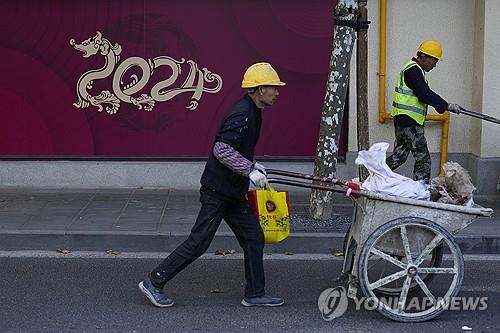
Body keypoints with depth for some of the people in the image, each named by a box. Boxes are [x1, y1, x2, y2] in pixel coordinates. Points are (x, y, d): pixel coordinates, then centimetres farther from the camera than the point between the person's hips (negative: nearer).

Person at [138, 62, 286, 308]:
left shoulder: (251, 112, 12)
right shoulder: (241, 115, -20)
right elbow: (222, 149, -28)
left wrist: (252, 165, 14)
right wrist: (250, 170, -25)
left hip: (233, 191, 10)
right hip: (218, 190, -10)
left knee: (253, 237, 10)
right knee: (198, 242, -4)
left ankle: (255, 294, 18)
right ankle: (153, 283, 6)